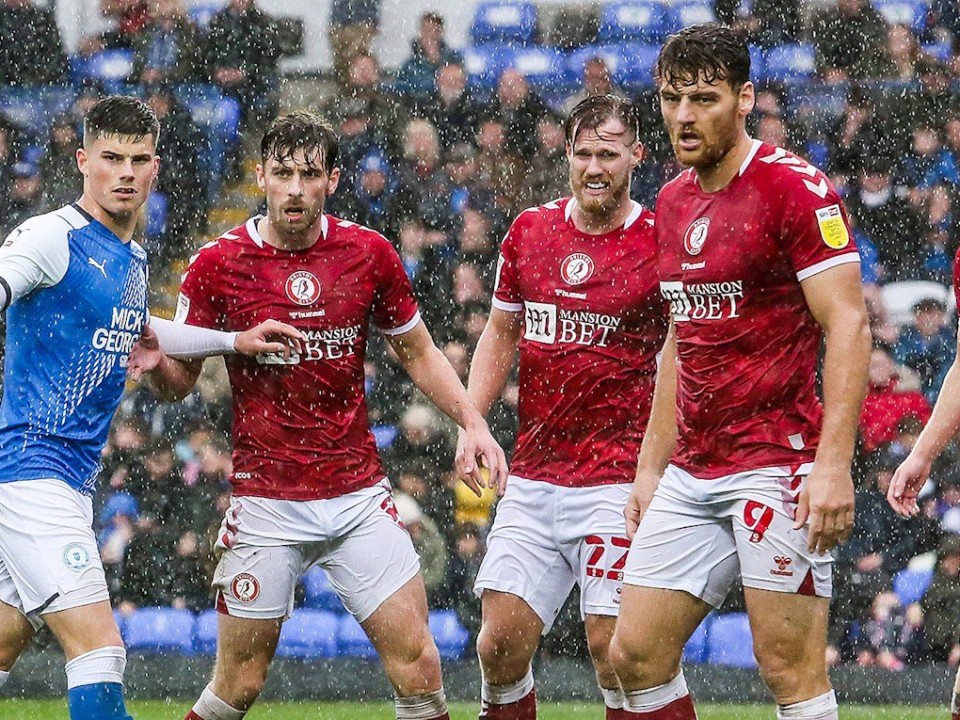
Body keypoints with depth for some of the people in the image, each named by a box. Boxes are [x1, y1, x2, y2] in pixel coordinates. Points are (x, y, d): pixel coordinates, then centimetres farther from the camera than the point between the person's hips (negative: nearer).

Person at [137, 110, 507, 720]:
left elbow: (418, 353, 14)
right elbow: (182, 380, 4)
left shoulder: (369, 253, 1)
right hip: (265, 503, -2)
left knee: (418, 665, -5)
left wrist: (473, 423, 2)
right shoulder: (218, 264, -5)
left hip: (359, 495, 2)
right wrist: (157, 362, -18)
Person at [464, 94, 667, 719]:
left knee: (614, 652, -10)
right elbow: (501, 336, 21)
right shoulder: (529, 231, 9)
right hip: (532, 476, 5)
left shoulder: (660, 244, -5)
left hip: (617, 479, -5)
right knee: (500, 645, 0)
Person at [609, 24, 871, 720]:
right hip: (691, 474, 8)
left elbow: (848, 327, -14)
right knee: (635, 654, 5)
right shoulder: (673, 203, 15)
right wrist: (651, 466, 20)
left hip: (777, 463, -8)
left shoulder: (794, 186, -9)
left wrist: (834, 465, -22)